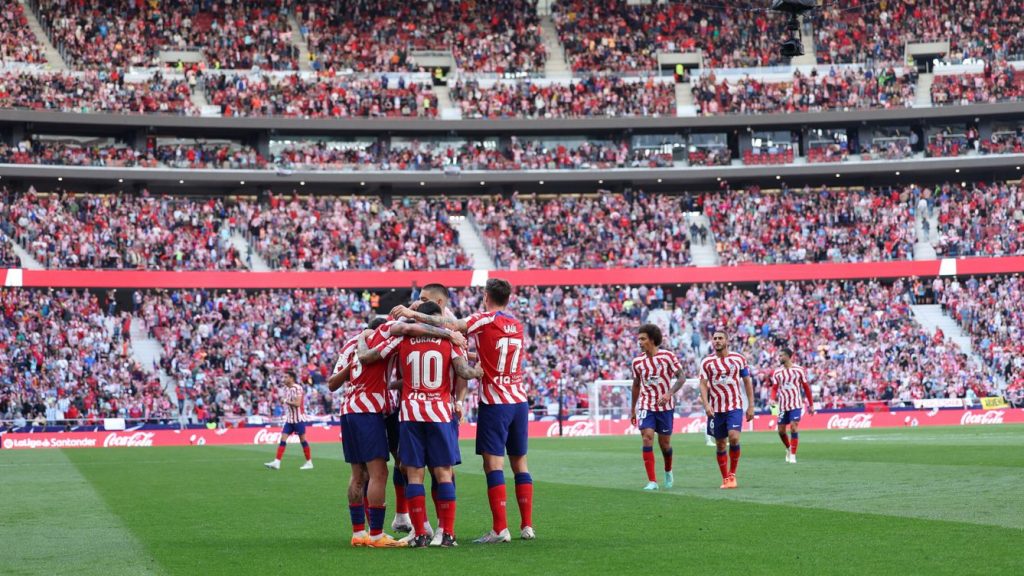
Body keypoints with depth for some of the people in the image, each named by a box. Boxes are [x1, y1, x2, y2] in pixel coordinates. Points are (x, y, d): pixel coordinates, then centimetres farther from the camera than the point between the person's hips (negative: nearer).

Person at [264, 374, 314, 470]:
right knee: (283, 439, -1)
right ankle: (277, 462, -6)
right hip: (289, 419, 8)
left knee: (302, 440, 0)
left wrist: (287, 402, -13)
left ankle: (309, 462, 10)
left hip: (298, 419, -8)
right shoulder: (286, 388, 11)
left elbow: (297, 403, -23)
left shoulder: (297, 388, -15)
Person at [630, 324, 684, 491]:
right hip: (645, 406, 1)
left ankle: (668, 471, 39)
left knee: (664, 442, 7)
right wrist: (633, 409, 17)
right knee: (647, 438, -16)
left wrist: (669, 393, -25)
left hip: (665, 405, -1)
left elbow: (681, 378, -9)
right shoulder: (637, 361, 1)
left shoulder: (668, 356, -9)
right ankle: (652, 482, -17)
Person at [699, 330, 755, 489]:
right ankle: (725, 479, 16)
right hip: (715, 409, 2)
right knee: (720, 444, 5)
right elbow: (703, 385, -2)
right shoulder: (707, 362, 2)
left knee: (734, 437, -19)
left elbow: (747, 382, 7)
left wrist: (751, 406, 2)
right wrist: (706, 404, -17)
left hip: (735, 407, -2)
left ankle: (732, 474, -3)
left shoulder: (739, 359, 3)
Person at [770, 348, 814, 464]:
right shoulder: (777, 372, 5)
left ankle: (793, 455, -10)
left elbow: (806, 388, 3)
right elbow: (774, 388, 4)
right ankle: (788, 449, 33)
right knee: (781, 430, 6)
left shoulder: (799, 370, -2)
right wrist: (773, 399, -17)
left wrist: (811, 405, 4)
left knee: (794, 427, -15)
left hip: (796, 405, -3)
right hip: (783, 405, 3)